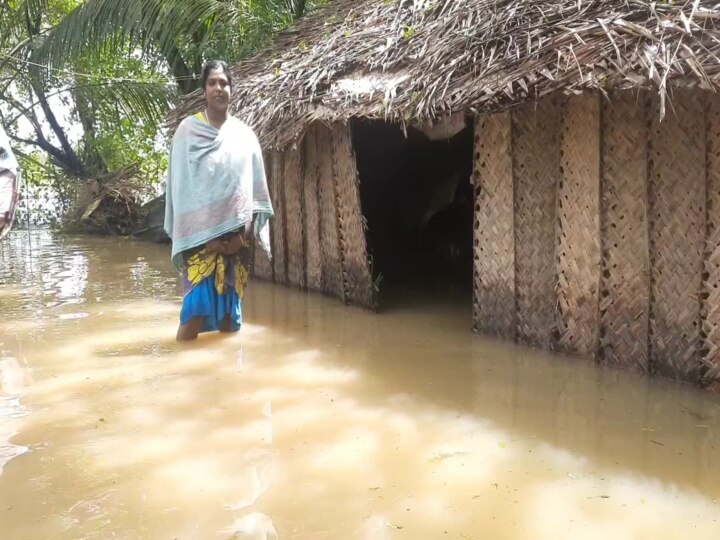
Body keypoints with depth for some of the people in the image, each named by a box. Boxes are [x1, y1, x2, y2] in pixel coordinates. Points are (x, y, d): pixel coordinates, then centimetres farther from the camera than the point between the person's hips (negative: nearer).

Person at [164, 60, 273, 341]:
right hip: (200, 233, -3)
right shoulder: (188, 130, 0)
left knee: (230, 301, 9)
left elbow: (256, 186, 9)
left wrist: (246, 231, -3)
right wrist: (205, 236, -9)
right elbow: (180, 185, -3)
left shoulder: (244, 135, 9)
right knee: (197, 303, -12)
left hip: (235, 234, 3)